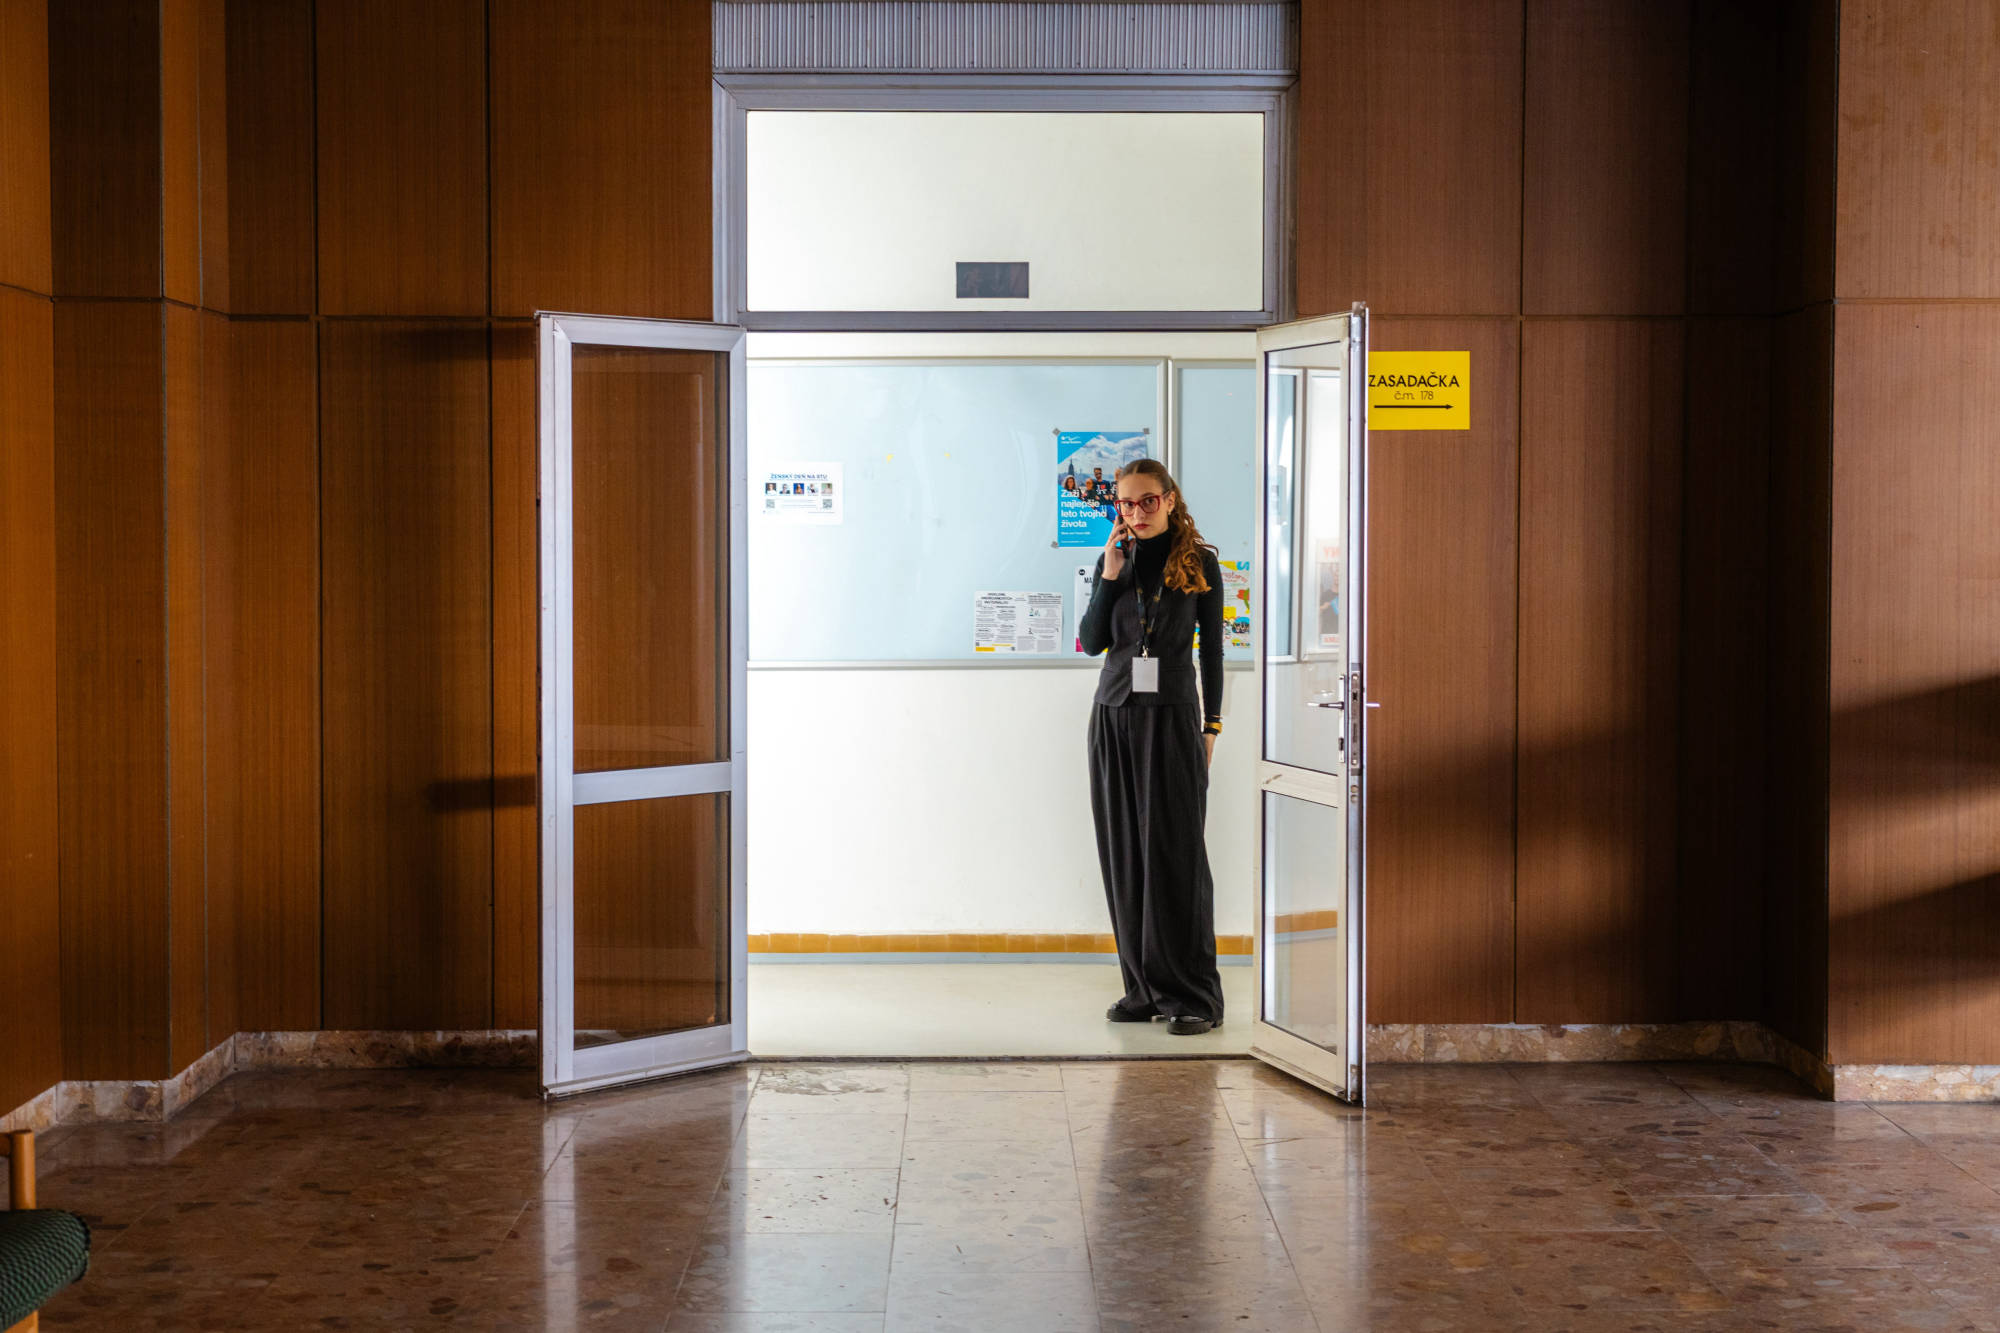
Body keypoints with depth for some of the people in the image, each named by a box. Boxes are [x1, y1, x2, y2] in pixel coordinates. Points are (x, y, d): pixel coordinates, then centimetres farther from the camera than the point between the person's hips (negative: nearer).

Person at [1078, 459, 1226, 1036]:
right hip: (1115, 714, 4)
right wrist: (1110, 577, -7)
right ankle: (1144, 987, 10)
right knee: (1124, 853, 3)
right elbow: (1092, 642, 3)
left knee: (1175, 851, -7)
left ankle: (1191, 994, -3)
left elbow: (1212, 647, 4)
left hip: (1174, 716, -3)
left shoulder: (1199, 563, 2)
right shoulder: (1113, 561, 10)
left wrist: (1211, 724, 0)